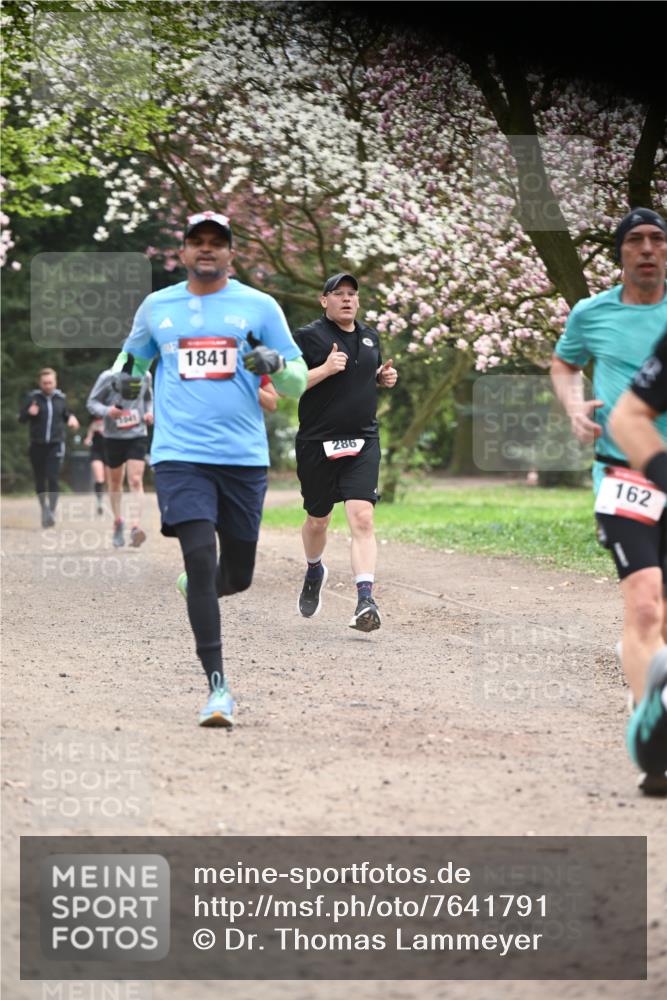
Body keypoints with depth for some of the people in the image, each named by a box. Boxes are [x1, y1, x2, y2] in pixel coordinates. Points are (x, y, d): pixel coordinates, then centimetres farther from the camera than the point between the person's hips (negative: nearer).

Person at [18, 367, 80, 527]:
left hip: (55, 444, 0)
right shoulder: (33, 398, -2)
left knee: (53, 478, -15)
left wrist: (71, 419, -2)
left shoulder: (60, 398, 5)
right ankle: (44, 508, 31)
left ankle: (52, 511, -13)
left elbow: (66, 416, 21)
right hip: (37, 445, 0)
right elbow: (21, 419, -1)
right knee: (39, 480, 9)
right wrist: (29, 413, -22)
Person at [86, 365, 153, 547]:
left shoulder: (146, 376, -2)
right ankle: (118, 522, 34)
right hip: (113, 436, 0)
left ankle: (136, 527, -23)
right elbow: (92, 402, -5)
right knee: (115, 482, 13)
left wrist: (149, 412, -3)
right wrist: (106, 411, -25)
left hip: (138, 436, 0)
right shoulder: (108, 377, -12)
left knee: (136, 481, -15)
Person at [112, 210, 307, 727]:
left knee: (236, 575, 8)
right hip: (180, 455, -1)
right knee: (200, 558, -16)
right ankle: (218, 688, -15)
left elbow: (299, 382, 5)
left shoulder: (259, 306, 5)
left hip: (244, 456, 1)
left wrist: (275, 363, -15)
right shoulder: (157, 307, 10)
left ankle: (196, 587, 45)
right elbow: (133, 359, 30)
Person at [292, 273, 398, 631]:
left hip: (362, 443, 2)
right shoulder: (308, 337, -5)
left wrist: (385, 377, 8)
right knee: (317, 520, 14)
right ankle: (314, 571, 47)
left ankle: (365, 601, -22)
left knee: (362, 519, -15)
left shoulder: (370, 337, 13)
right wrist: (325, 369, -21)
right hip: (317, 444, -2)